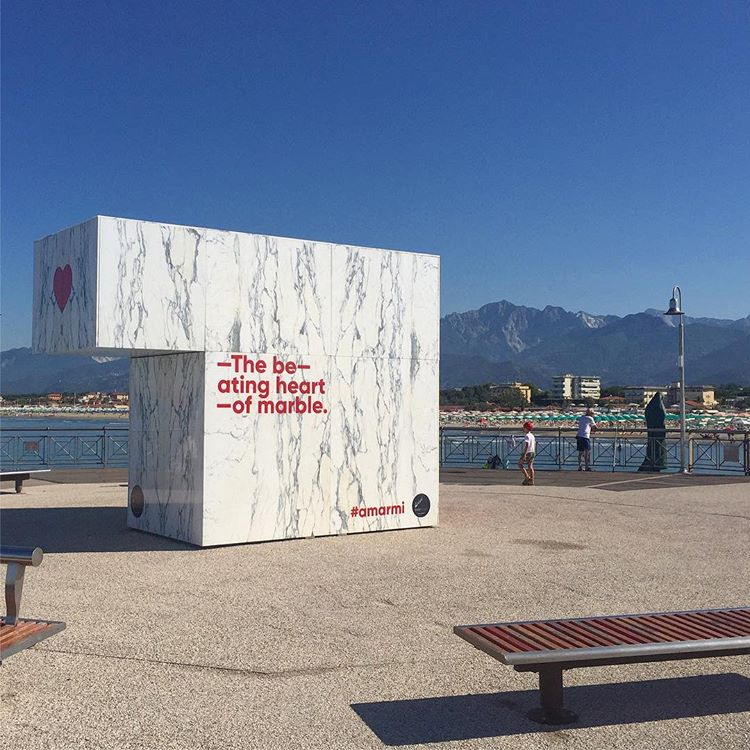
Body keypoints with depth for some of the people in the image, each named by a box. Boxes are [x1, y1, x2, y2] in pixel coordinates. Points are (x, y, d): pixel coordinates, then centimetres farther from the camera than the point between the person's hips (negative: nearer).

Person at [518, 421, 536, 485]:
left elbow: (527, 445, -24)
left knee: (520, 464, 2)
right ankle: (531, 480, 7)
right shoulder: (532, 435, 13)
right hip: (532, 452, 9)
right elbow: (535, 444, 19)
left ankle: (527, 477, -4)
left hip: (527, 452, -9)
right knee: (530, 466, 10)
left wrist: (524, 454, -27)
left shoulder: (527, 436, -16)